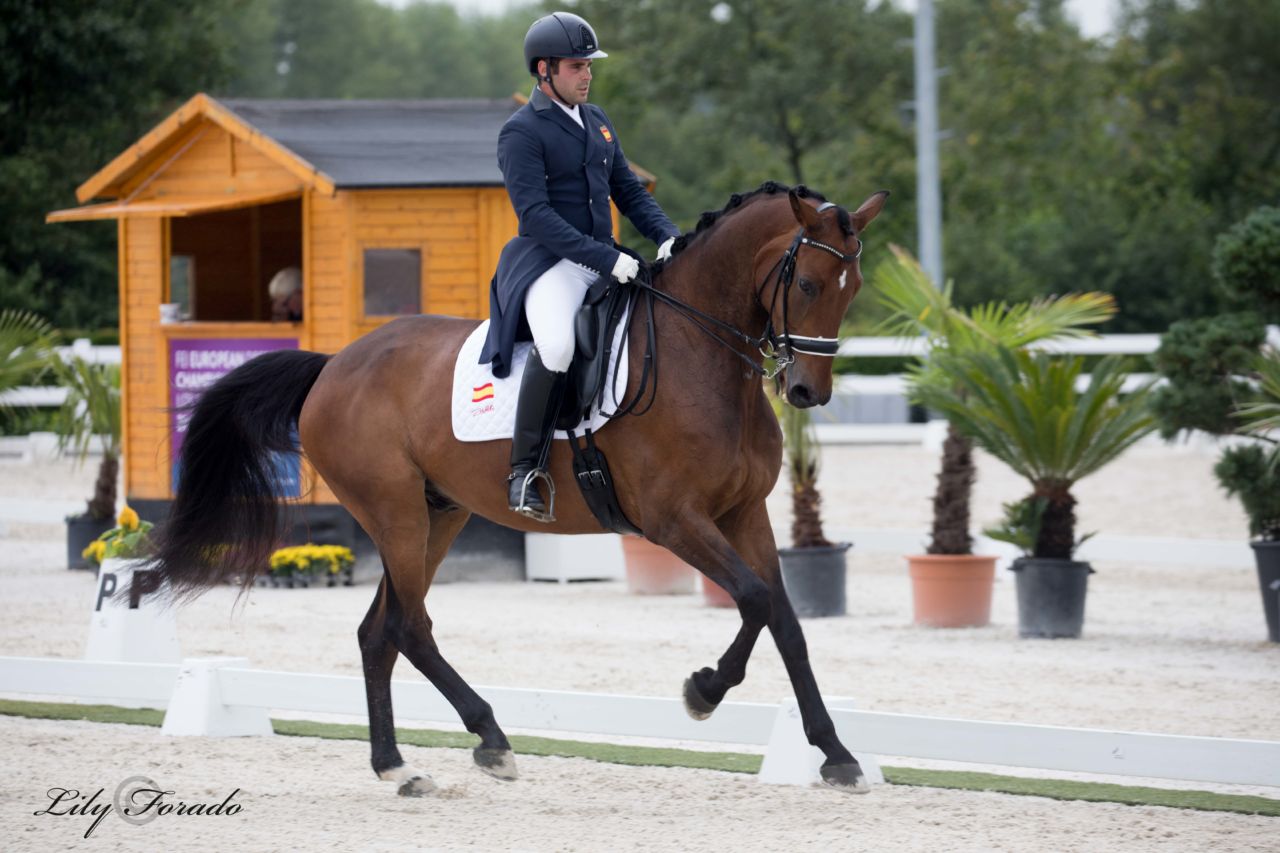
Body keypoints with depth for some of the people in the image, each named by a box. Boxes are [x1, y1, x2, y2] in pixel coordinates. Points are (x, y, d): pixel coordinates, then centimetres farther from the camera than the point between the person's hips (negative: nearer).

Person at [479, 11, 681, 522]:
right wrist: (605, 259, -25)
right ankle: (524, 471, -25)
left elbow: (629, 192, 20)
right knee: (557, 345, -36)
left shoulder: (596, 121, 16)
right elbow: (535, 215, -18)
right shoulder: (521, 132, -8)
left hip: (605, 263, 8)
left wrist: (667, 236, 0)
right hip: (548, 264, -8)